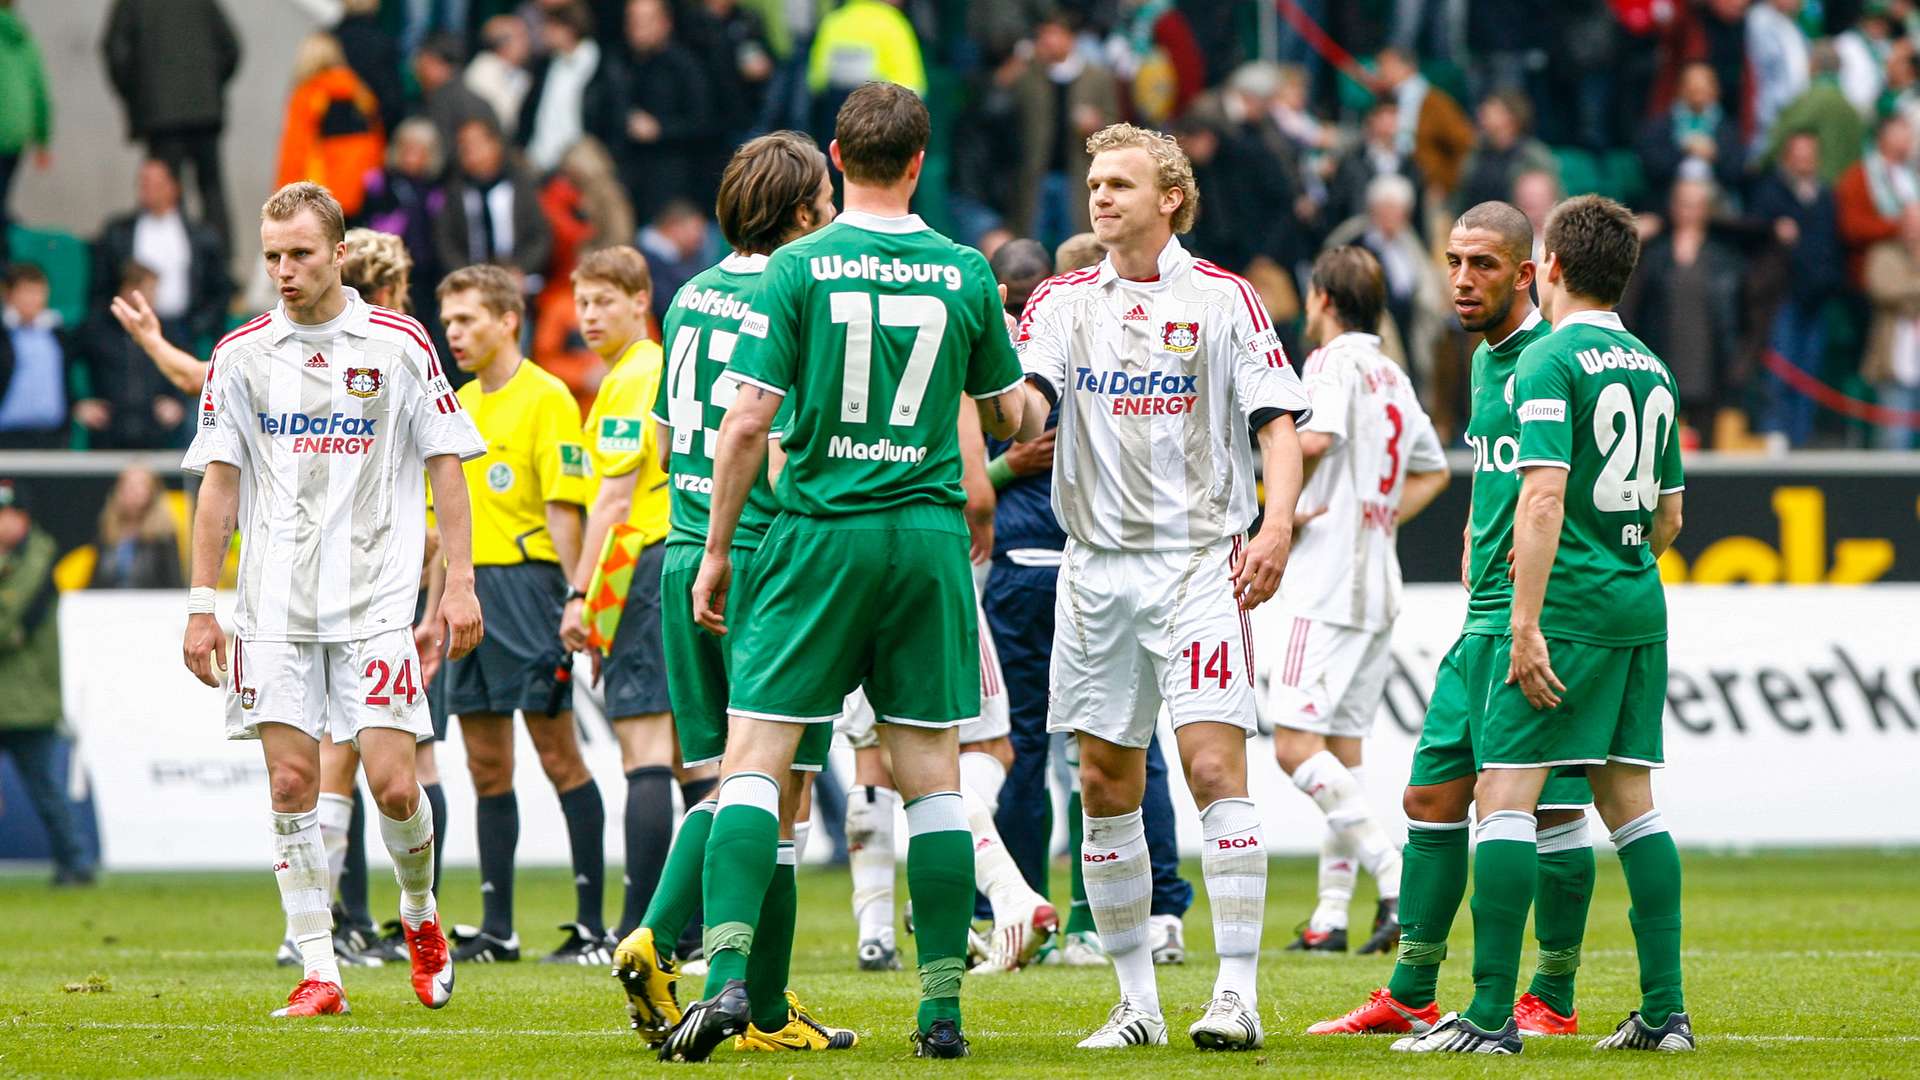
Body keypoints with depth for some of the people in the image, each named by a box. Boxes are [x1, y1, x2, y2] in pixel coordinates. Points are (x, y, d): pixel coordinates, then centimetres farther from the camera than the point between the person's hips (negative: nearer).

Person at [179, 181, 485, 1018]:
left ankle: (420, 913, 21)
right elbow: (218, 485, 8)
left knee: (392, 783, -8)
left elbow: (445, 465, 6)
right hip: (276, 602, 1)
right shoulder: (241, 354, 5)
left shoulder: (399, 344, 2)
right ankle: (318, 971, 0)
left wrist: (460, 582, -1)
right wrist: (200, 605, 4)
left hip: (376, 598, -1)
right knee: (292, 782, -5)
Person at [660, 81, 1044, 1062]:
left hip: (819, 536, -2)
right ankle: (943, 1006, 5)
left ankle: (727, 975, -17)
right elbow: (1008, 416, 14)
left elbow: (749, 420, -7)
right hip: (930, 535, 2)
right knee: (931, 772, 7)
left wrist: (715, 550, 1)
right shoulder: (966, 272, 3)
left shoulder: (799, 268, -4)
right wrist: (1031, 415, 38)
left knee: (754, 758, -2)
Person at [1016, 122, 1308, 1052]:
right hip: (1096, 565, 4)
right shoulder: (1063, 302, 10)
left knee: (1215, 767, -13)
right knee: (1104, 785, 3)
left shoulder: (1223, 299, 2)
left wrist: (1275, 527, -14)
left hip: (1200, 563, -4)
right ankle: (1137, 1000, 12)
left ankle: (1237, 991, -12)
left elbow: (1279, 421, 0)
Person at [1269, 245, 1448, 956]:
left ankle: (1395, 875, -24)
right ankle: (1331, 916, 10)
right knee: (1342, 749, 11)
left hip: (1330, 584, -9)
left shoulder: (1332, 364, -9)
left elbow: (1314, 437, -28)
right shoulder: (1393, 377, 18)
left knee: (1295, 745, -13)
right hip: (1379, 584, 9)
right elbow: (1433, 471, 30)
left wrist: (1287, 509, -13)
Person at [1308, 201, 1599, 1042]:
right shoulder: (1483, 360, 17)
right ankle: (1409, 996, 17)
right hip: (1483, 621, 9)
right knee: (1432, 795, 10)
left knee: (1550, 805, -4)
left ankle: (1553, 1000, 3)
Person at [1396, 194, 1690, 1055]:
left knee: (1505, 792, -7)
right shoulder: (1652, 370, 14)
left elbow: (1544, 498, -19)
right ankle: (1665, 1010, 8)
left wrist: (1527, 624, -20)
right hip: (1641, 609, 8)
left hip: (1568, 605, -8)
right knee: (1629, 798, 12)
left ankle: (1491, 1014, -12)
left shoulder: (1548, 361, -10)